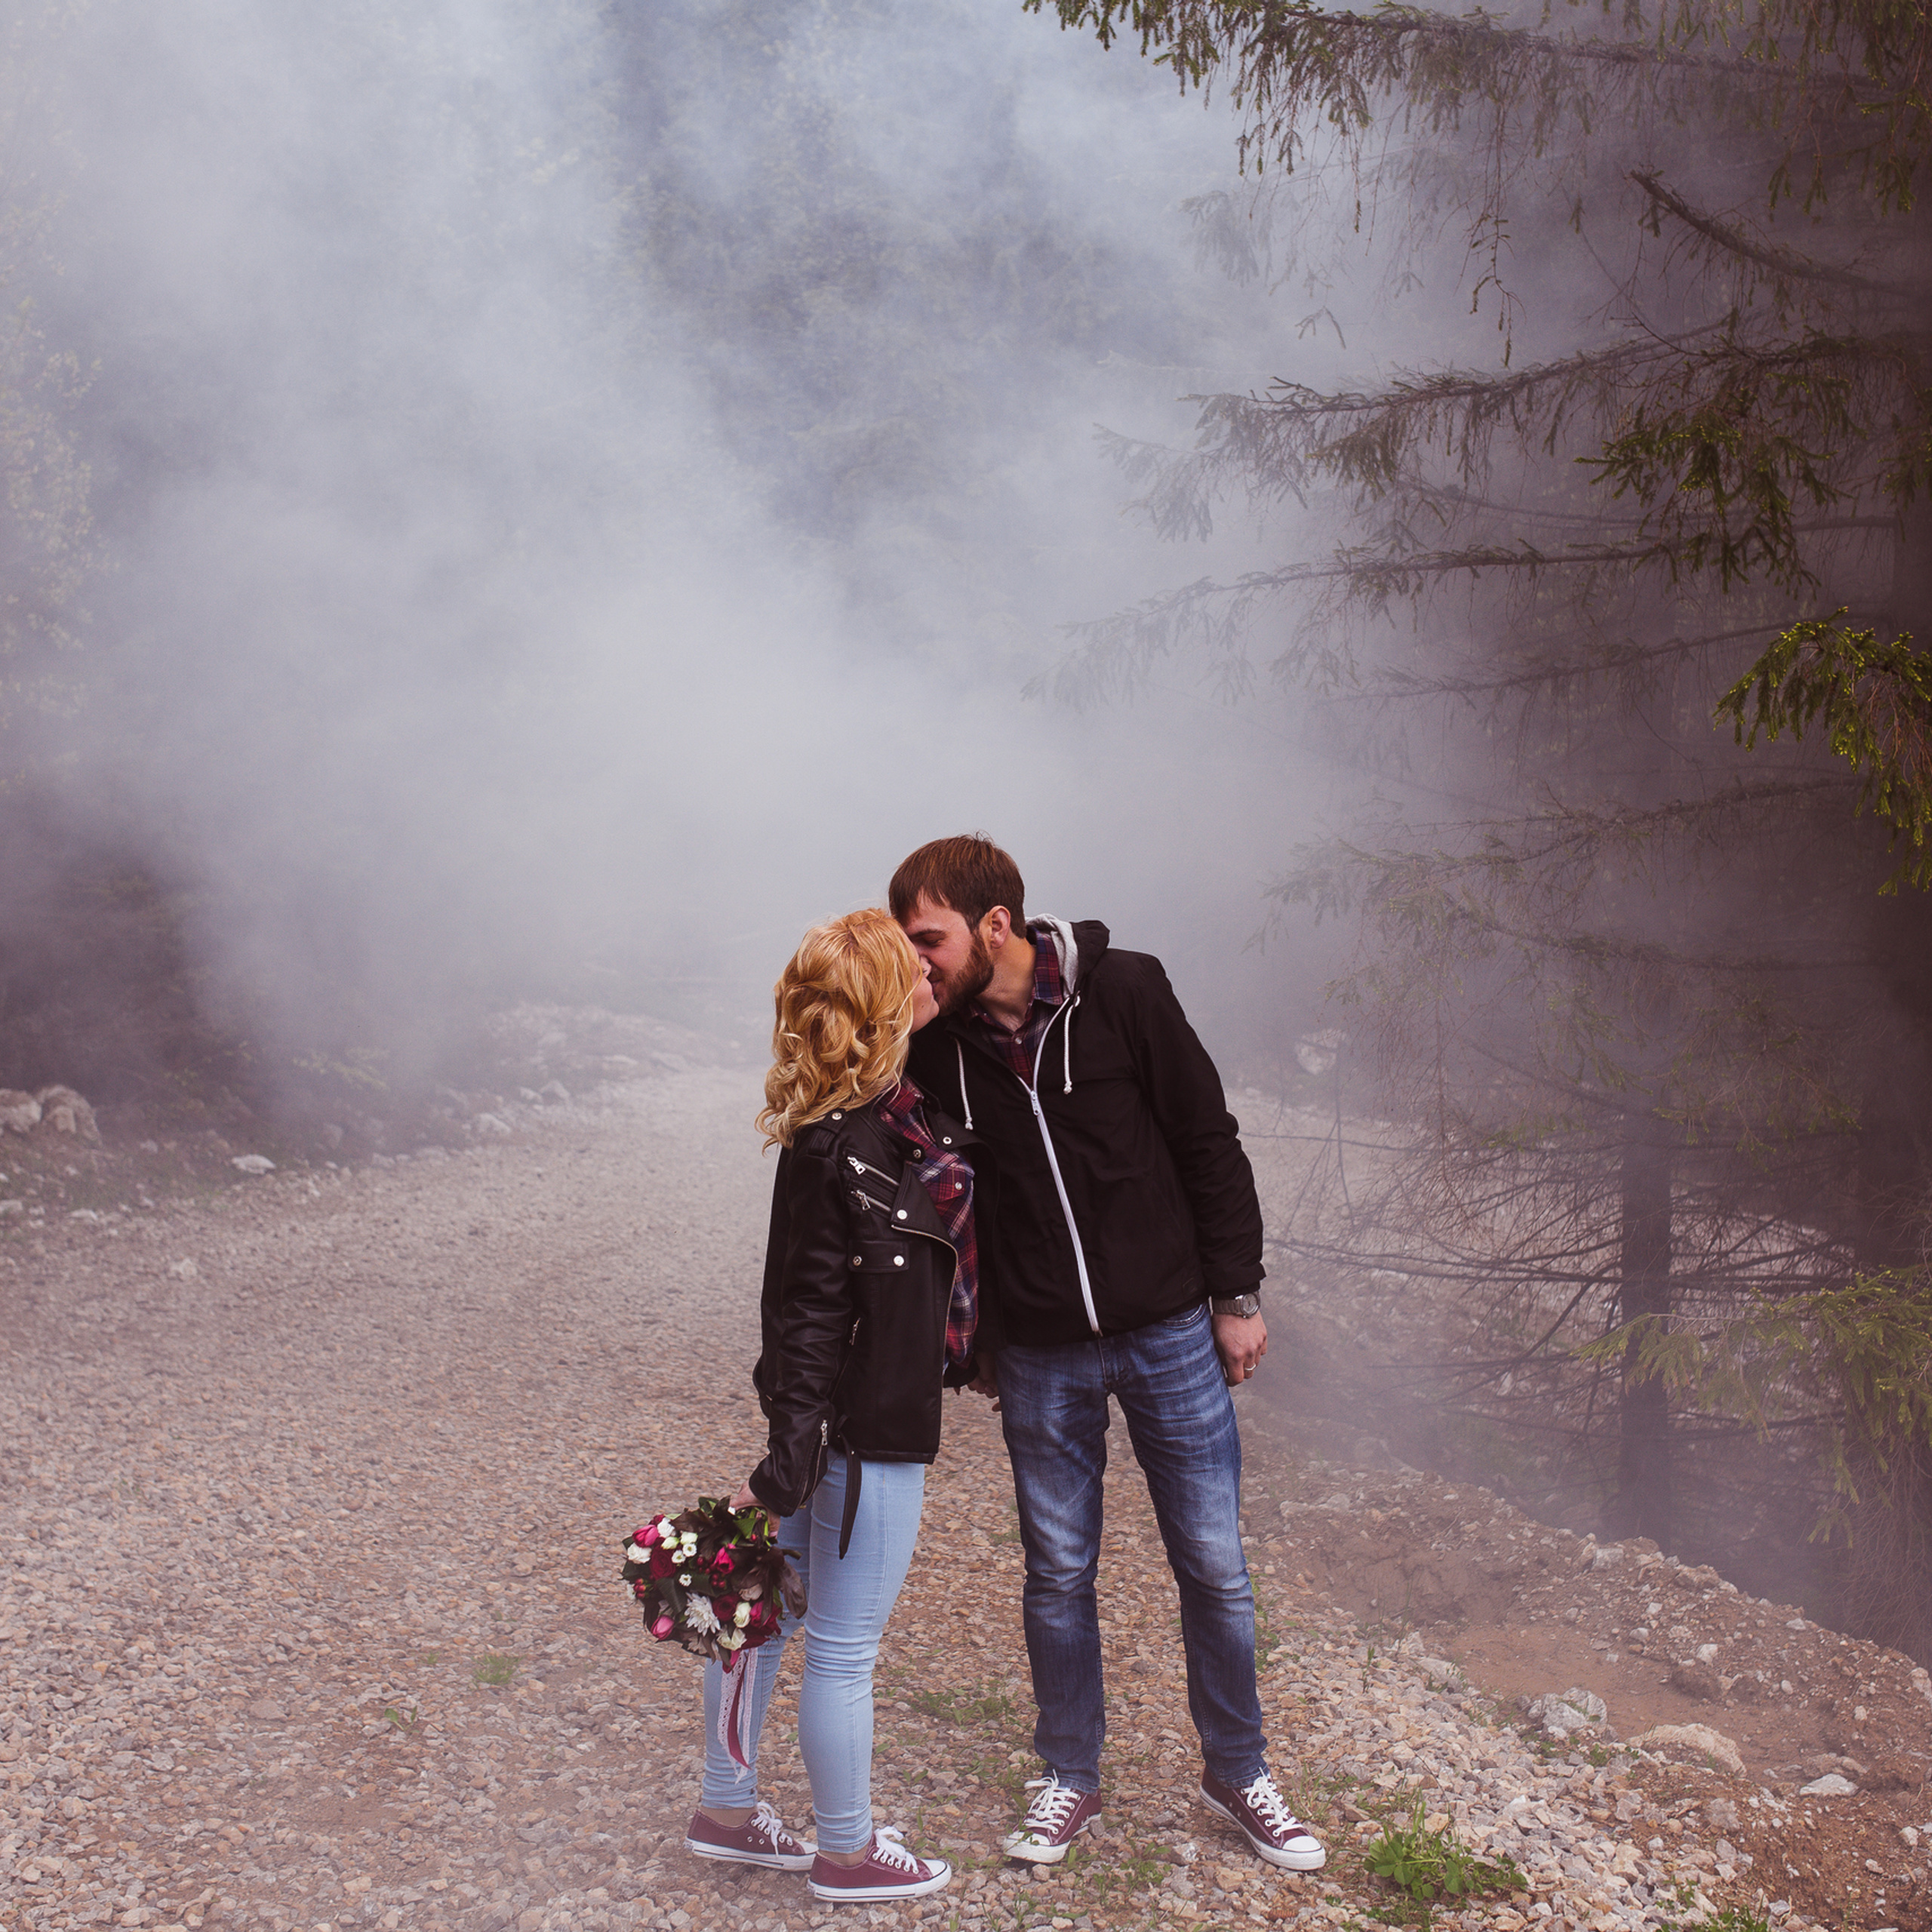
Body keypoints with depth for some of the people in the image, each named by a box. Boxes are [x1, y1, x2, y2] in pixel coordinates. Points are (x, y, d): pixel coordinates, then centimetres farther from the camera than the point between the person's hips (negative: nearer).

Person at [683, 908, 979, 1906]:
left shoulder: (890, 1110, 4)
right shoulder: (840, 1148, -23)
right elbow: (809, 1309, -23)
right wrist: (788, 1463, -22)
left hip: (837, 1419, 9)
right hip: (867, 1430, -9)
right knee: (844, 1649, 8)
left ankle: (726, 1810, 36)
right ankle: (848, 1852, 25)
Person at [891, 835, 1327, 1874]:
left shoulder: (1122, 991, -13)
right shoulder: (933, 1040, -5)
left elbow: (1209, 1143, -5)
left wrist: (1236, 1293, -5)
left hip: (1168, 1332, -2)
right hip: (1040, 1358, 2)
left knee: (1213, 1566, 7)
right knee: (1058, 1573, 11)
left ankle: (1238, 1774, 26)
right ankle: (1069, 1780, 29)